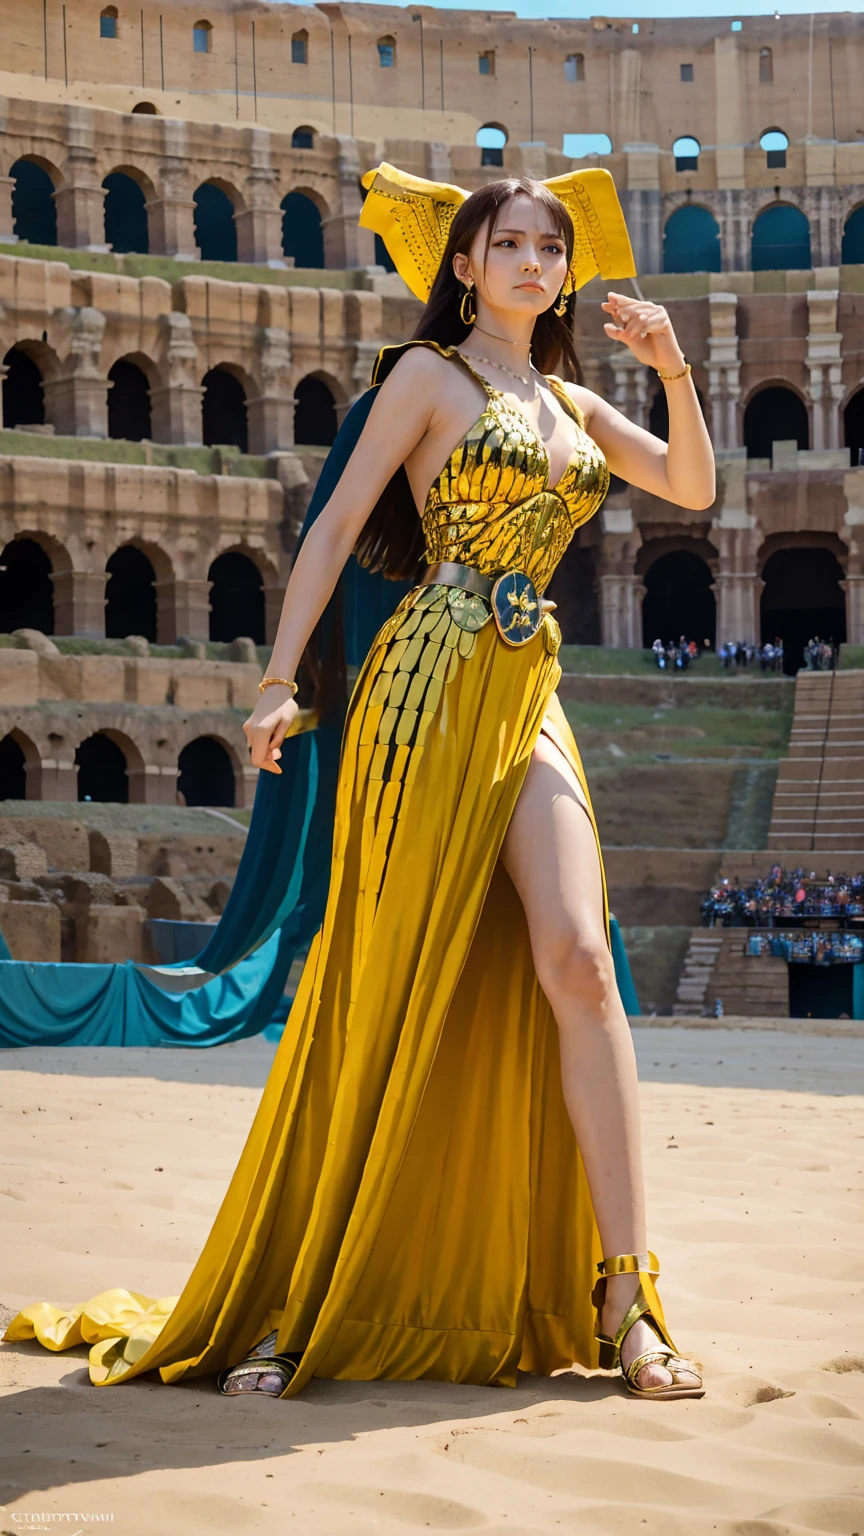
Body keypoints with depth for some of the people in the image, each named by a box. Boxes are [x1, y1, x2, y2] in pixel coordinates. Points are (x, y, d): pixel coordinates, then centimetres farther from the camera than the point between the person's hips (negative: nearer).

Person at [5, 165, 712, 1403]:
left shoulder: (570, 402, 20)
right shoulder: (431, 375, 4)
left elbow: (694, 488, 22)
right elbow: (336, 528, -1)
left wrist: (674, 371, 7)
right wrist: (282, 680, -10)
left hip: (531, 699, 5)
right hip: (434, 686, -5)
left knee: (575, 959, -12)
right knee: (392, 990, -4)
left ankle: (623, 1300, -9)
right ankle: (283, 1306, 7)